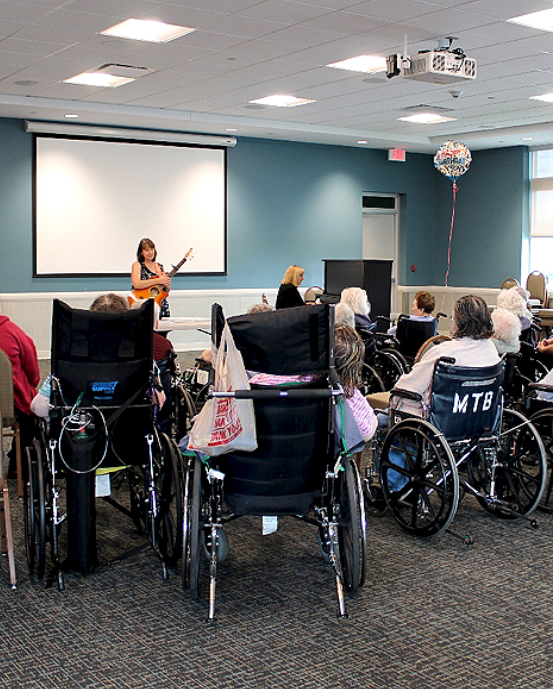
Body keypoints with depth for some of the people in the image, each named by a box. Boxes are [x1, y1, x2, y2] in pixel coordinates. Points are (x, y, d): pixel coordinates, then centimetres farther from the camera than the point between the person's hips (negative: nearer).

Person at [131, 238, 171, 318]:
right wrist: (158, 281, -18)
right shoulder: (137, 265, 1)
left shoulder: (159, 266, 15)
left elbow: (167, 290, 19)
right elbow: (136, 284, -17)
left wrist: (167, 284, -4)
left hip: (161, 305, 4)